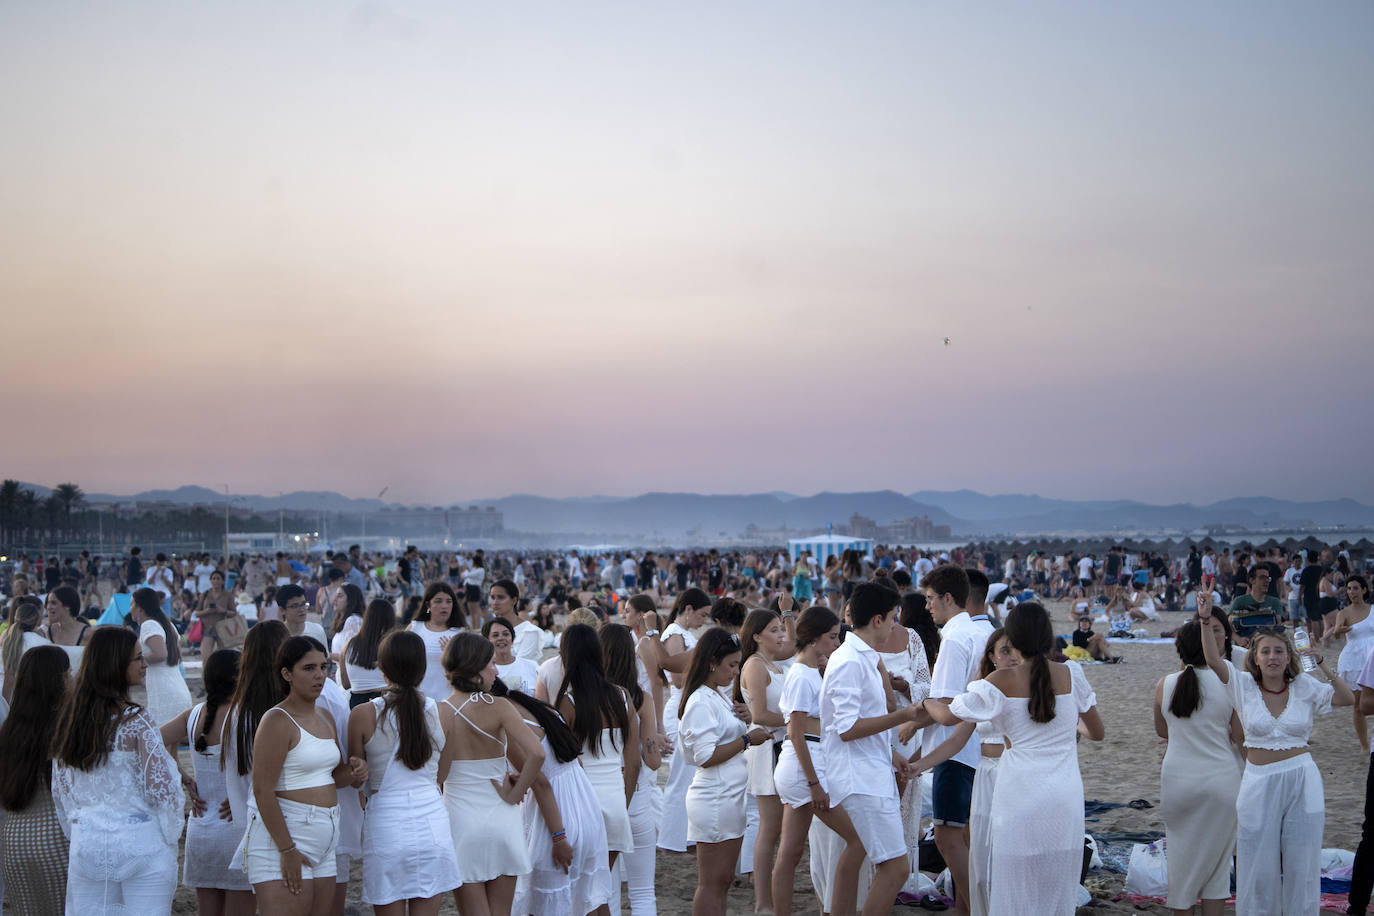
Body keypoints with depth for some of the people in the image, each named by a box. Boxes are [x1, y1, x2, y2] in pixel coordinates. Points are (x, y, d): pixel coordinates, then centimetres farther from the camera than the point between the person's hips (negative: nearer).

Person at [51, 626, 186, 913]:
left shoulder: (69, 716, 6)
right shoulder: (135, 720, -13)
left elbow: (60, 793, 12)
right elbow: (161, 789, -14)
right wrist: (171, 838, -1)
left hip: (86, 845, 6)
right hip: (141, 843, -6)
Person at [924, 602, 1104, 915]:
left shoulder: (1001, 682, -8)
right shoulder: (1071, 675, -1)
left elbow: (948, 716, 0)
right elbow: (1097, 732, 10)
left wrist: (928, 702, 21)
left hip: (1021, 796, -2)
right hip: (1065, 796, 3)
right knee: (1059, 888, 12)